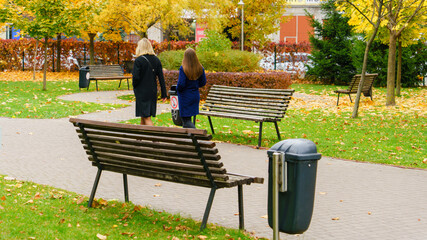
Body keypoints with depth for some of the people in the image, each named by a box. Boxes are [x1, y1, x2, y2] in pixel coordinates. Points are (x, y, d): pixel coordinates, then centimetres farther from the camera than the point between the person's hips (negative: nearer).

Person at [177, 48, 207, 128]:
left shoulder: (183, 68, -19)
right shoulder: (200, 68, -3)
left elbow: (181, 84, -20)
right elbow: (203, 82, 4)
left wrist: (178, 89, 2)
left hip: (185, 96, -6)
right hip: (196, 95, 6)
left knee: (185, 119, -1)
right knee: (188, 118, 19)